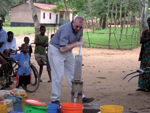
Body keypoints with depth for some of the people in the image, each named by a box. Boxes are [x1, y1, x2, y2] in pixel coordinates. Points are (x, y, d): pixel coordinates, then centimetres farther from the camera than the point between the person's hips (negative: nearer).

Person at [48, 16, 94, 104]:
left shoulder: (80, 29, -5)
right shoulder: (66, 30, -30)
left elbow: (79, 36, 19)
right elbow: (62, 49, -33)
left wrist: (81, 40, -6)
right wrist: (77, 43, -27)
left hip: (68, 51, 8)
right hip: (56, 50, -8)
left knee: (73, 74, 7)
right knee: (58, 76, -11)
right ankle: (55, 100, -2)